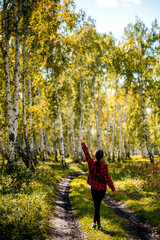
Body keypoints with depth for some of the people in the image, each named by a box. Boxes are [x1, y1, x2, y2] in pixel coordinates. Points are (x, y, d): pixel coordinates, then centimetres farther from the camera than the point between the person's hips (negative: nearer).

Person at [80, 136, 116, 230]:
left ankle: (97, 224, 15)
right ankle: (95, 222, 20)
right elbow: (107, 178, -17)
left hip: (93, 188, 2)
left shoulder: (91, 163, -13)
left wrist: (83, 142, 11)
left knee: (97, 206, 11)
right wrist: (113, 189, -8)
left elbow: (86, 152, -1)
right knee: (98, 205, 14)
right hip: (102, 189, -2)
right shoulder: (104, 165, -19)